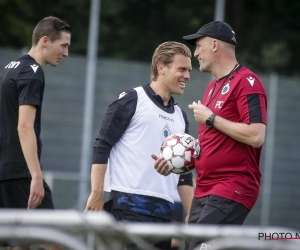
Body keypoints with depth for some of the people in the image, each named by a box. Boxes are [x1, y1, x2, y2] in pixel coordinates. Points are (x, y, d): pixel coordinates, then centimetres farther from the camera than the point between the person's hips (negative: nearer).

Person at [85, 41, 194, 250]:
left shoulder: (180, 117, 20)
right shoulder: (132, 100, 0)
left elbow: (184, 173, 23)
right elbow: (101, 147, -4)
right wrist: (97, 194, -11)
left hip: (164, 210, 7)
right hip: (129, 205, -7)